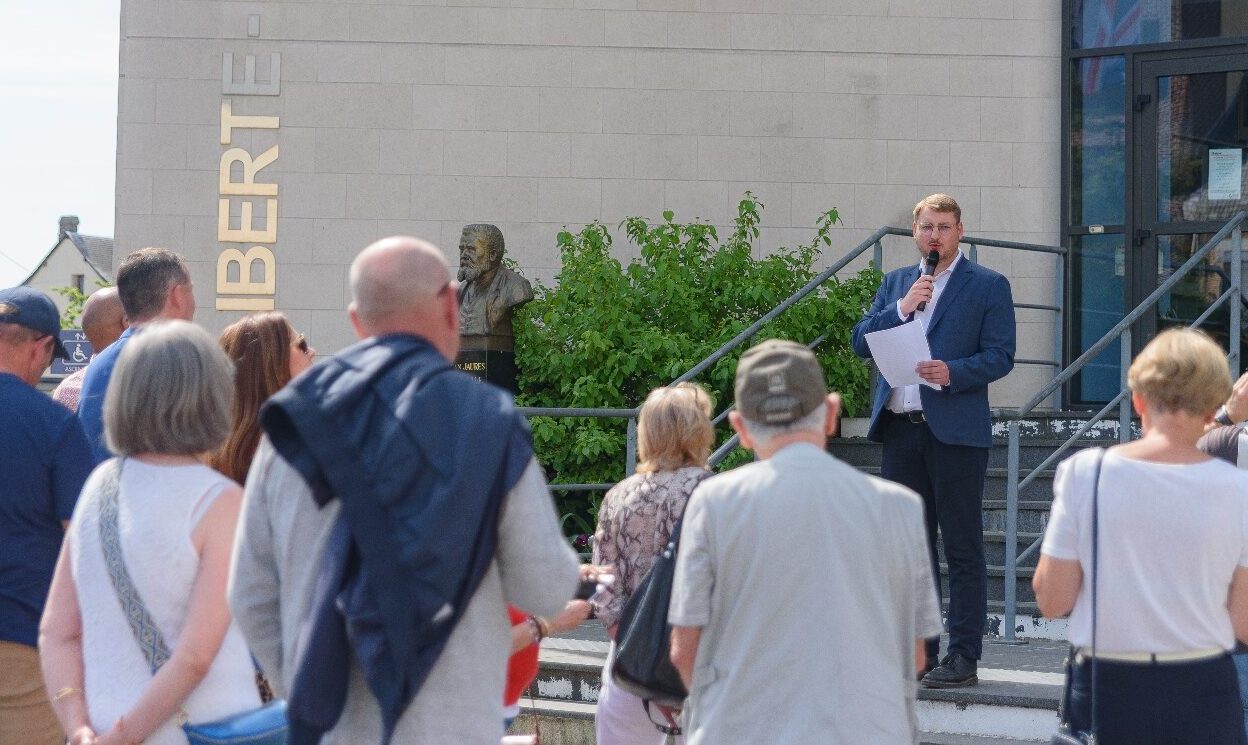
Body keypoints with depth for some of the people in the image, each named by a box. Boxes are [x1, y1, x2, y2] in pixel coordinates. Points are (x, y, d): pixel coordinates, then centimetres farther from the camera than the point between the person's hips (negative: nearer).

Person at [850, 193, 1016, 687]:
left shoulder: (988, 286, 2)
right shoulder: (895, 283, 17)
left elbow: (1000, 356, -4)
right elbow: (861, 343, 8)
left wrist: (953, 373, -20)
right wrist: (901, 308, -6)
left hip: (955, 430, -5)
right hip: (900, 429, 5)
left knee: (962, 547, -3)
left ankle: (963, 657, -1)